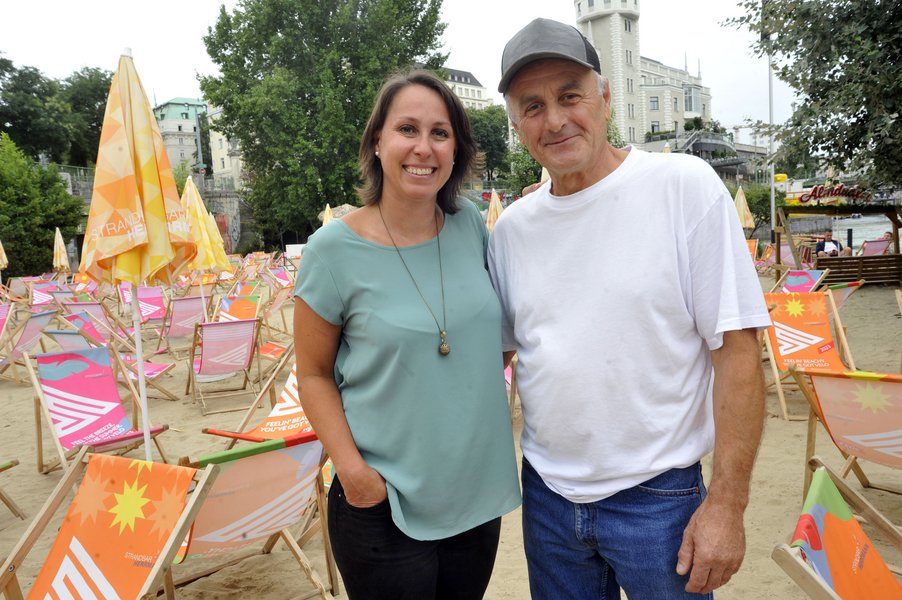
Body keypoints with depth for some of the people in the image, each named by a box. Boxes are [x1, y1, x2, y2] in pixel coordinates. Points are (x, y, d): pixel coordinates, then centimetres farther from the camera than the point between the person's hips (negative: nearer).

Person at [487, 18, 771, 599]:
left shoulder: (685, 186, -11)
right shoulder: (511, 227, 1)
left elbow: (737, 350, -12)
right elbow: (492, 351, 10)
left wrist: (727, 503, -13)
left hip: (658, 497, -3)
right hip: (546, 493, 4)